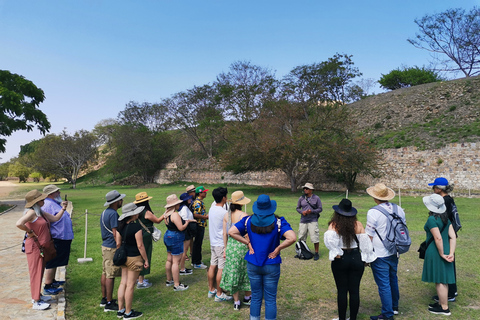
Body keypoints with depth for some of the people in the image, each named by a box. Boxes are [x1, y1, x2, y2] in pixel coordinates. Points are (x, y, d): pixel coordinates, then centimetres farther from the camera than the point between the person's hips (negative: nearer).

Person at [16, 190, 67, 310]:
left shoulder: (41, 212, 11)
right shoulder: (31, 212, -18)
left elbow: (55, 218, 16)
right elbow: (19, 224, -32)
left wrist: (63, 209, 6)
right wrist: (30, 232, -20)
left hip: (42, 247, 9)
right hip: (34, 247, -9)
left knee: (40, 272, 18)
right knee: (36, 273, -3)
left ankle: (37, 296, 31)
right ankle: (36, 302, 5)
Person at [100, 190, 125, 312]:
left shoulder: (105, 212, 12)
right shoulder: (113, 213, -19)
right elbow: (115, 233, -20)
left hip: (105, 246, 10)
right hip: (112, 248, -10)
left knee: (105, 273, 16)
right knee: (110, 276, -3)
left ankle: (104, 299, 27)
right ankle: (109, 303, 5)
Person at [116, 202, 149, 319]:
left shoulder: (121, 226, 0)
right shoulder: (136, 227, -22)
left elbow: (118, 243, 6)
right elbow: (140, 246, -19)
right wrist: (146, 260, -8)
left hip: (124, 257, 7)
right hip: (134, 258, -7)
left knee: (123, 283, 17)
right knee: (130, 285, 4)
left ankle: (120, 310, 29)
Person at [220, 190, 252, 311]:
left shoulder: (226, 215, 1)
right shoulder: (244, 216, -15)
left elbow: (225, 234, 5)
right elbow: (247, 235, -14)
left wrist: (225, 249, 14)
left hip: (230, 246, 5)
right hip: (242, 246, -5)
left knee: (233, 273, 12)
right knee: (248, 272, 16)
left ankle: (236, 302, 20)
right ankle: (247, 298, 30)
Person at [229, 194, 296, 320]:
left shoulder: (248, 220, -5)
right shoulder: (278, 222, -13)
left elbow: (231, 232, -9)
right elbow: (292, 238, -25)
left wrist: (248, 243, -4)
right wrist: (277, 249, -13)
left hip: (252, 265, 3)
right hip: (271, 266, -2)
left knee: (255, 297, 18)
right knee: (270, 299, 12)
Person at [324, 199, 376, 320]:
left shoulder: (334, 225, -10)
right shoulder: (358, 224, -3)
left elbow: (329, 239, -26)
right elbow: (365, 242, -2)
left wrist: (336, 253, -15)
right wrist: (367, 258, 8)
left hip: (340, 260, -2)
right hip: (356, 259, 2)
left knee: (342, 291, 9)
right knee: (355, 291, 11)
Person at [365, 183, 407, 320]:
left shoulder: (373, 212, -20)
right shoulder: (399, 209, 1)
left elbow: (369, 236, -17)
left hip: (380, 256, -7)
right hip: (394, 253, 8)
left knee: (384, 285, 4)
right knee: (393, 280, 24)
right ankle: (394, 307, 41)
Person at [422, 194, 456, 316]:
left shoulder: (432, 219, -19)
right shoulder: (446, 219, 6)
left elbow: (438, 238, -23)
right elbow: (453, 236, 2)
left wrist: (442, 254, -14)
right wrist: (451, 253, -2)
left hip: (435, 252, -8)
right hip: (444, 251, 8)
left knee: (439, 281, 3)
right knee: (443, 280, 18)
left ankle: (444, 308, 13)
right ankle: (441, 303, 32)